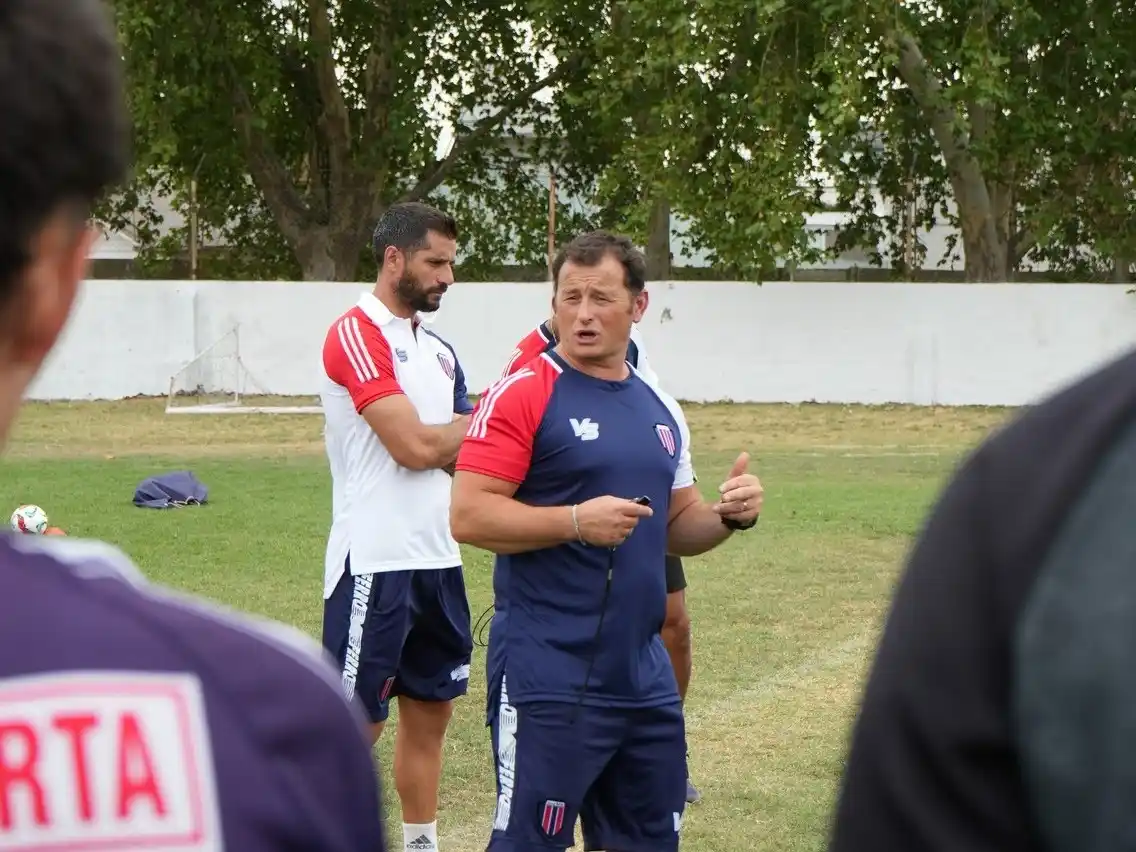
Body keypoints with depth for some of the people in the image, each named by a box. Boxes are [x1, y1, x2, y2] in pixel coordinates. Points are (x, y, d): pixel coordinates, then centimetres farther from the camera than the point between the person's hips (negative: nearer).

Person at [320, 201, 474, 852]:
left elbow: (457, 449, 13)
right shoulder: (357, 334, -12)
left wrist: (447, 441, -9)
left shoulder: (439, 350, 15)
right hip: (376, 561, -8)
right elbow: (414, 445, -18)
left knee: (430, 712, 13)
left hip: (439, 558, 8)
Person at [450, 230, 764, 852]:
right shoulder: (522, 394, -8)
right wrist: (576, 522, -23)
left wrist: (728, 517, 1)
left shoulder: (658, 408, 13)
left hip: (643, 677, 7)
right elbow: (468, 517, -14)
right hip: (548, 679, -7)